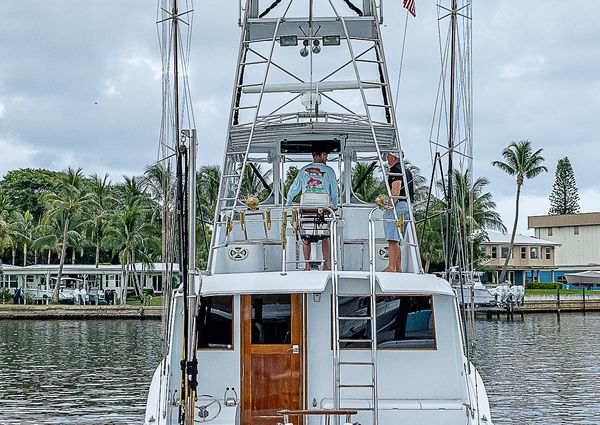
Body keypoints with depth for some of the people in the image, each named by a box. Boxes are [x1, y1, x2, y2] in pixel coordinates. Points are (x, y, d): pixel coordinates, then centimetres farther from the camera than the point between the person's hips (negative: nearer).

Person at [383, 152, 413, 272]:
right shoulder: (407, 171, 22)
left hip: (397, 204, -10)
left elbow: (396, 187, -21)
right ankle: (398, 268, 12)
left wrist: (390, 204, -27)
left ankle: (391, 267, -20)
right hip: (407, 205, 10)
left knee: (392, 240, -14)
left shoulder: (395, 169, -7)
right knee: (396, 241, 12)